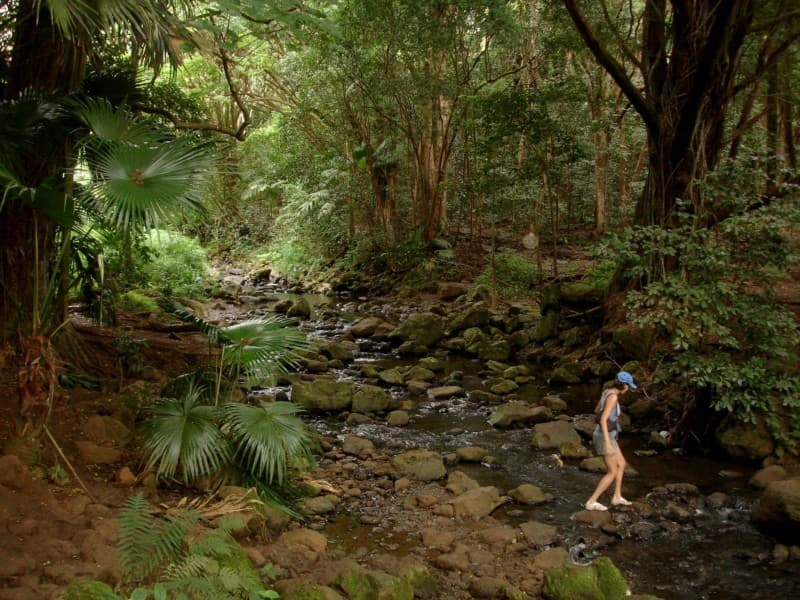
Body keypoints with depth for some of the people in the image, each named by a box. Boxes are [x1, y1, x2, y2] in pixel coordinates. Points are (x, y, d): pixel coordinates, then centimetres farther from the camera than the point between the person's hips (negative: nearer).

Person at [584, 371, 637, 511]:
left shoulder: (607, 392, 4)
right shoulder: (613, 397, -25)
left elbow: (597, 410, 19)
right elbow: (603, 420, -31)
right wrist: (608, 444, -33)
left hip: (604, 435, 10)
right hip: (605, 438, -10)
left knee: (621, 463, 22)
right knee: (612, 473, 0)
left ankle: (617, 497, 26)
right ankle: (591, 502, 2)